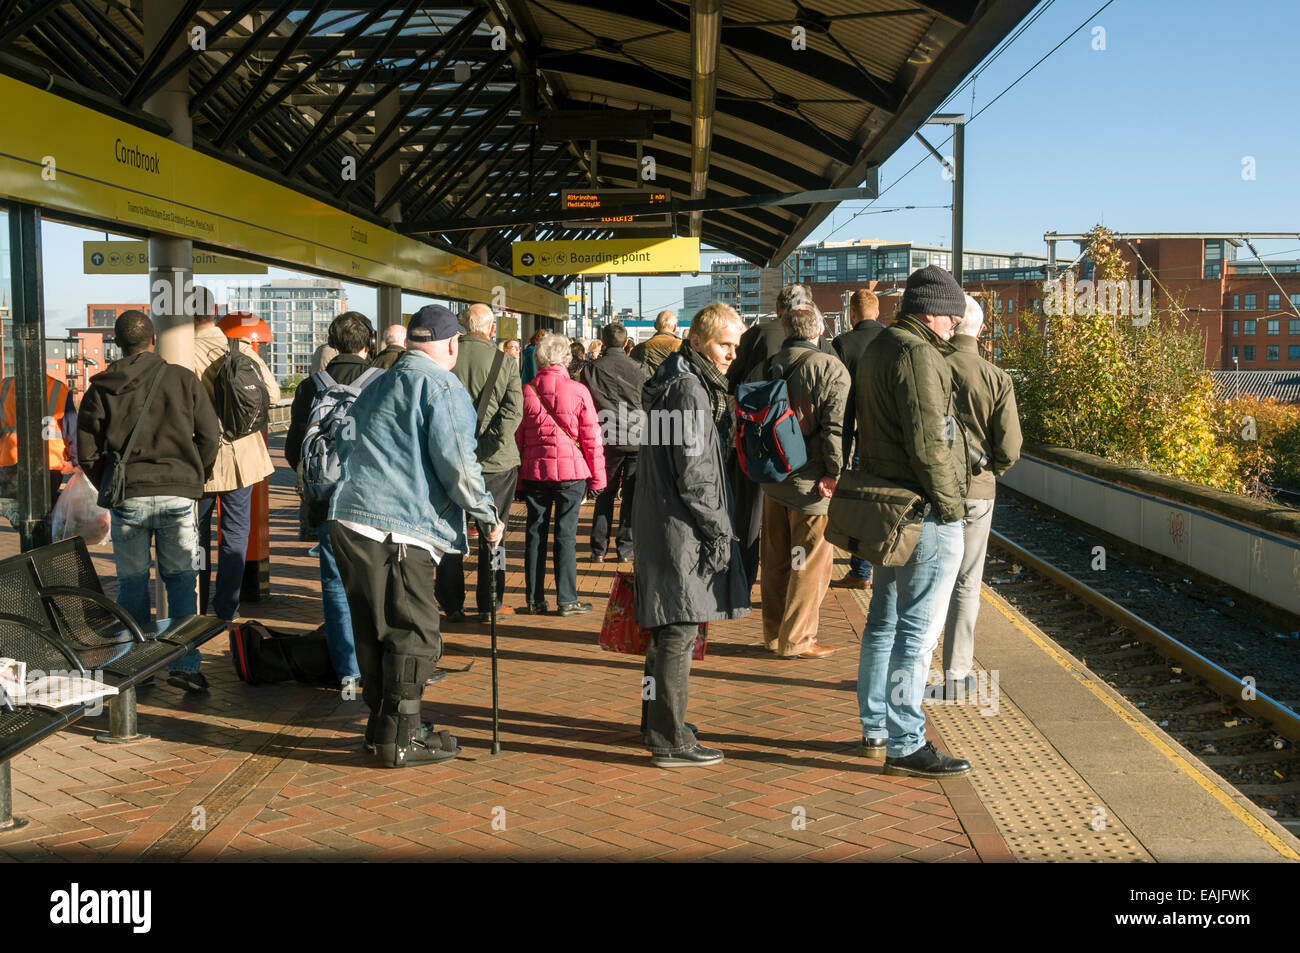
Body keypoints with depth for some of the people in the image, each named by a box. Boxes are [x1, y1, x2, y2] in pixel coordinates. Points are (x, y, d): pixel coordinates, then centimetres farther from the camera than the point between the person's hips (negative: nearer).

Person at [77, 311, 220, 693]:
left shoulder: (101, 388, 1)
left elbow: (86, 452, 1)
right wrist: (196, 478, 14)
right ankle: (185, 664, 0)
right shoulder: (183, 379, 0)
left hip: (128, 499, 1)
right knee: (182, 579, 7)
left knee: (132, 583, 11)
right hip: (178, 495, 0)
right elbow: (211, 436, 0)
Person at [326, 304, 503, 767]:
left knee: (374, 628, 16)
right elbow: (456, 463, -12)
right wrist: (487, 516, -1)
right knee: (414, 631, 0)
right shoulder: (442, 387, -5)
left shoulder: (379, 384, 20)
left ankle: (382, 724, 27)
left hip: (349, 517, 9)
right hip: (397, 526, -9)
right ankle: (401, 738, 6)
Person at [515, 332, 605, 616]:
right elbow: (592, 437, -5)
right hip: (571, 471, -2)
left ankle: (535, 600, 13)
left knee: (535, 533, 9)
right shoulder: (578, 391, -7)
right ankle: (567, 600, 7)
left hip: (535, 471, 2)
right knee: (566, 534, 3)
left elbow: (516, 437, 5)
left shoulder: (526, 391, -1)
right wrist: (597, 476, 4)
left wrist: (518, 476, 13)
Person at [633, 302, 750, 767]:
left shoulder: (678, 382, 17)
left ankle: (658, 721, 31)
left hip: (659, 522, 11)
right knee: (679, 632, -6)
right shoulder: (689, 389, -15)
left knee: (667, 630, 19)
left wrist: (716, 526, 22)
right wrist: (719, 530, -15)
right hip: (681, 528, -11)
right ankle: (670, 741, 0)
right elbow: (694, 472, -20)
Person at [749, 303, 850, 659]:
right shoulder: (830, 368, -10)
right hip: (810, 482, -6)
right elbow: (837, 425, -17)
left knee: (775, 559, 15)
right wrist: (834, 472, -12)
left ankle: (773, 633, 25)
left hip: (772, 480, 6)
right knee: (811, 561, 4)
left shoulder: (762, 369, 8)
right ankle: (797, 639, 7)